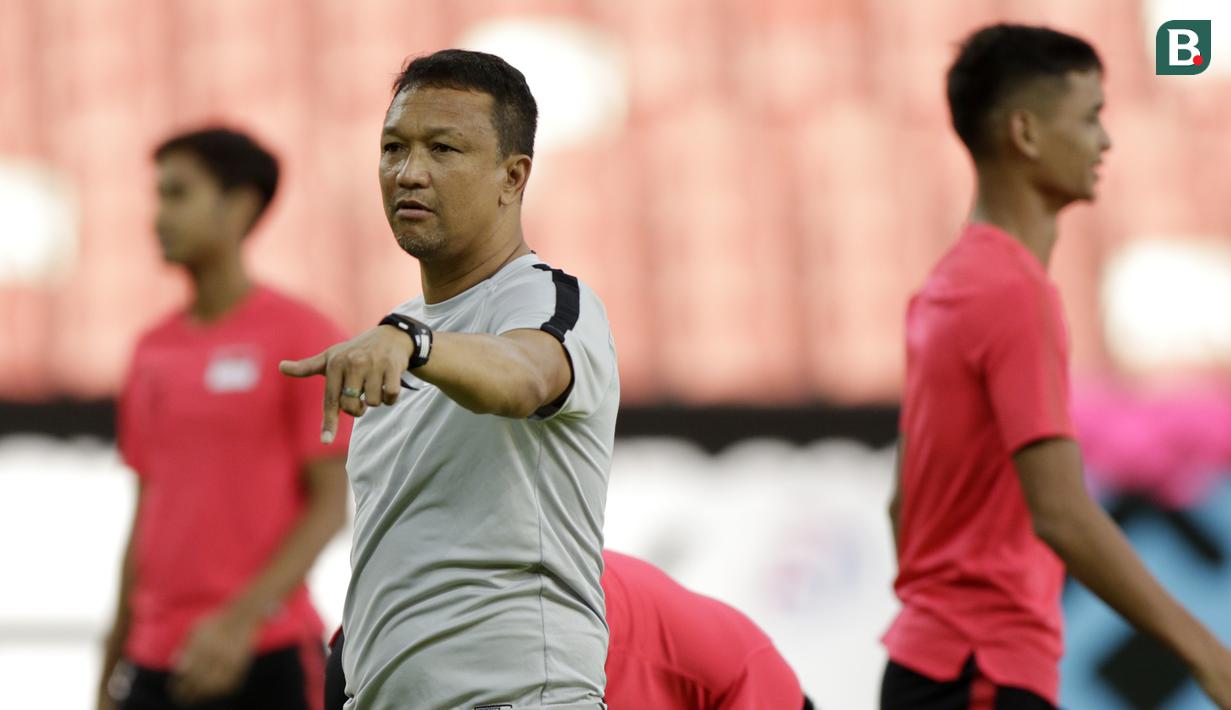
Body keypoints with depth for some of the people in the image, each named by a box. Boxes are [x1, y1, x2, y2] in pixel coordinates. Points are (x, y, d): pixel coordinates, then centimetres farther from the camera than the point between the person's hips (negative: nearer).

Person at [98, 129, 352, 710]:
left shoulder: (302, 337, -5)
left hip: (264, 655, -6)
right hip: (155, 662, 6)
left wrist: (242, 617, -19)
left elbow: (331, 504, -8)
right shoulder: (153, 351, 13)